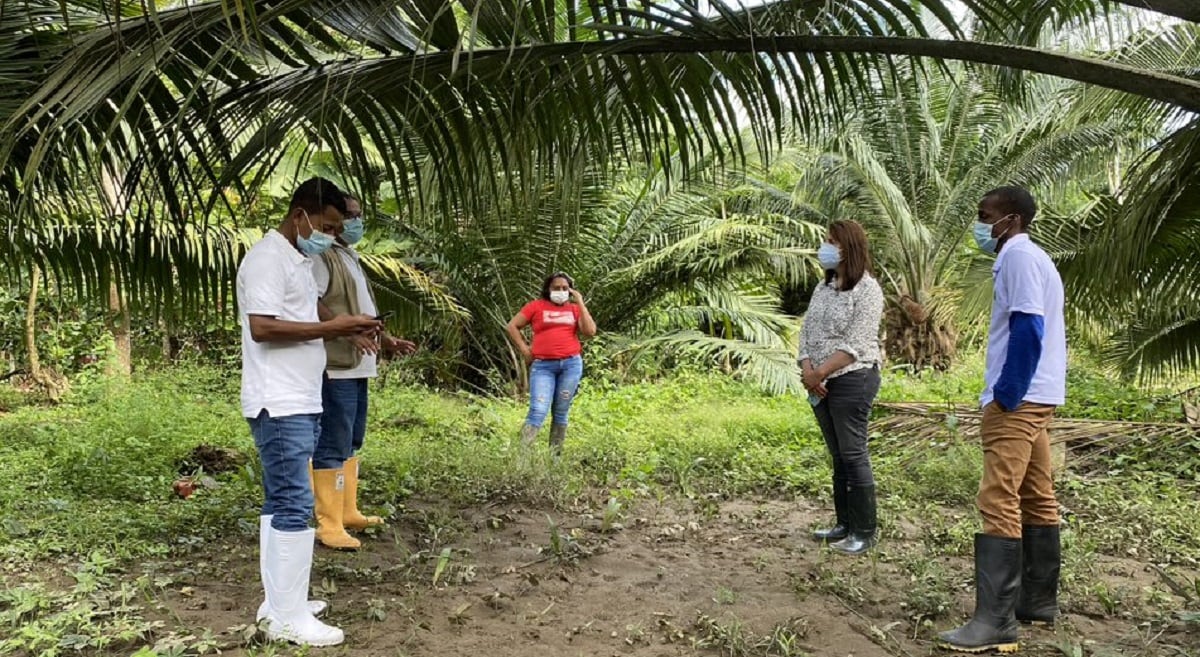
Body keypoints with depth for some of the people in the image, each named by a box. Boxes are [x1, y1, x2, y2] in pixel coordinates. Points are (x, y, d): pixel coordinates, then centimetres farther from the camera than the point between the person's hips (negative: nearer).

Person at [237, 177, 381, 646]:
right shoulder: (267, 258, -12)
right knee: (294, 506, -7)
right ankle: (289, 618, 0)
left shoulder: (298, 260, 18)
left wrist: (344, 331, 6)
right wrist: (332, 327, -19)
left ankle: (278, 603, 21)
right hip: (280, 406, -10)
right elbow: (263, 327, -22)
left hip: (299, 404, 10)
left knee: (281, 503, 13)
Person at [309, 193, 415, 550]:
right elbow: (311, 303, -23)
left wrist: (386, 340, 22)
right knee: (333, 444, -8)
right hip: (335, 365, -11)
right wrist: (347, 331, -31)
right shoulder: (323, 256, -9)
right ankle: (329, 525, -4)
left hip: (357, 365, 11)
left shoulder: (350, 258, 22)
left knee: (352, 441, 16)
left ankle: (348, 512, 27)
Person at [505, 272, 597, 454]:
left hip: (571, 364, 3)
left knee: (560, 413, 7)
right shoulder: (536, 306, 7)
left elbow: (590, 331, 0)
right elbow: (512, 326, 9)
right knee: (538, 412, -13)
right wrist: (524, 350, 1)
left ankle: (554, 455, 12)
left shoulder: (575, 309, 13)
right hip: (543, 365, -2)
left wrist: (580, 303, 1)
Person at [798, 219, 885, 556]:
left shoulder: (867, 289, -10)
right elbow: (806, 331, 9)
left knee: (853, 455, -3)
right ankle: (844, 524, 23)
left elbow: (855, 344, -17)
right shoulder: (824, 287, 13)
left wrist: (820, 373, -18)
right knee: (838, 456, 13)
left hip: (852, 380, -7)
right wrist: (807, 370, -7)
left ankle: (864, 532, 7)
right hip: (821, 383, 7)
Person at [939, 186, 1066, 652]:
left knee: (999, 504, -12)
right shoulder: (1031, 257, 20)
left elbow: (1027, 329, -20)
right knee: (1036, 499, 13)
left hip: (1017, 400, -11)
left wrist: (1005, 396, -19)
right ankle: (1038, 600, 22)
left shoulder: (1018, 256, -11)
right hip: (1033, 397, 11)